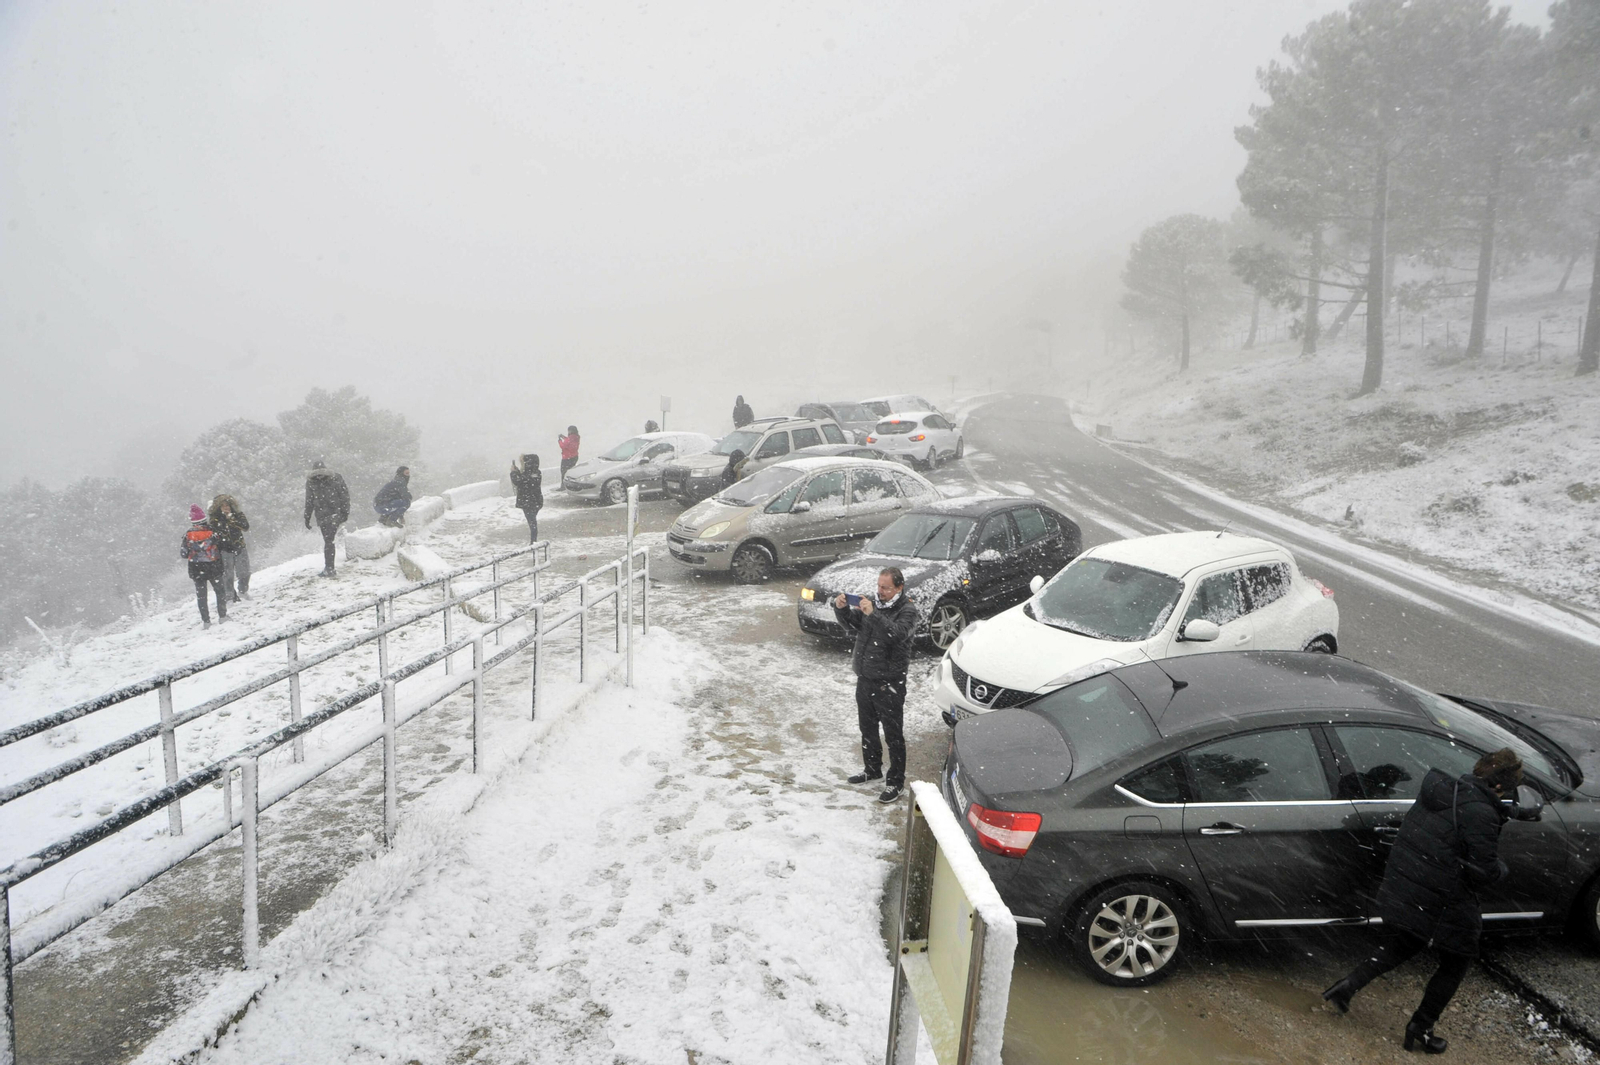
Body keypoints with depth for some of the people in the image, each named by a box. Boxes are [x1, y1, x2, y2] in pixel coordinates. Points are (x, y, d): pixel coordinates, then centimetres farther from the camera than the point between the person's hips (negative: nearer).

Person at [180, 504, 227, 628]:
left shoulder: (188, 535, -7)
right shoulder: (212, 531, -8)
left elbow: (184, 555, -3)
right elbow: (221, 547, -1)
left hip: (197, 570, 0)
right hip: (214, 568, 0)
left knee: (201, 595, 9)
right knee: (220, 591, 14)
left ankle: (206, 620, 8)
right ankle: (222, 616, 11)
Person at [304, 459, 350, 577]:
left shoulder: (336, 479, -3)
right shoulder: (311, 483, 6)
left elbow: (345, 496, 1)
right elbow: (309, 502, 14)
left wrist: (345, 512, -4)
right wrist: (307, 518, 14)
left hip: (335, 513, -3)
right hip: (322, 516, 3)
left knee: (329, 541, -14)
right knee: (328, 541, 6)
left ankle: (329, 567, -14)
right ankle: (330, 567, 14)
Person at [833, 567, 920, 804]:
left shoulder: (907, 611, -13)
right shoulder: (873, 603, 7)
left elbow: (897, 633, -31)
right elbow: (850, 622, 3)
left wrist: (873, 615, -40)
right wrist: (841, 608, -17)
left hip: (889, 684, -7)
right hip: (865, 678, 7)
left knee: (893, 734, 3)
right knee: (867, 728, 21)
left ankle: (895, 781, 13)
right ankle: (872, 769, 39)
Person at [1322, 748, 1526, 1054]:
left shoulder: (1438, 790, 3)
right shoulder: (1481, 813, -22)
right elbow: (1484, 871, -20)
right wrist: (1501, 869, 3)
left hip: (1400, 888, 7)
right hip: (1440, 901, -7)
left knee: (1399, 946, 27)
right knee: (1456, 961, 18)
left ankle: (1348, 985, 14)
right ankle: (1420, 1028, 23)